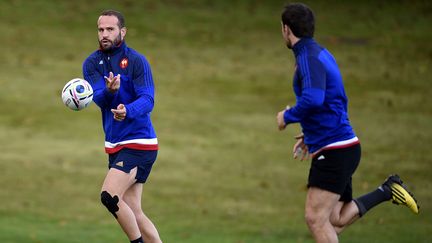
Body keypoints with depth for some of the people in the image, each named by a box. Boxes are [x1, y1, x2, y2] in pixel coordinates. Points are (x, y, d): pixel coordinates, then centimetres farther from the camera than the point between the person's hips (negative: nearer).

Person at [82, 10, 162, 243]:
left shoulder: (136, 61, -9)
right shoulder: (91, 63, 6)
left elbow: (147, 101, -19)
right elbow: (100, 99, -9)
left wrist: (128, 111, -39)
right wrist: (109, 91, -32)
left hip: (139, 143, -6)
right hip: (115, 144, 6)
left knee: (109, 195, -20)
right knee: (132, 213, 4)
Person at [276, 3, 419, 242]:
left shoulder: (309, 58, -15)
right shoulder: (322, 54, 16)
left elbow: (313, 99, -32)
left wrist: (287, 117, -14)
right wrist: (310, 136, 25)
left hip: (333, 151, -10)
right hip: (340, 148, 10)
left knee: (315, 218, -14)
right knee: (335, 221, 13)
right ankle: (387, 191, 14)